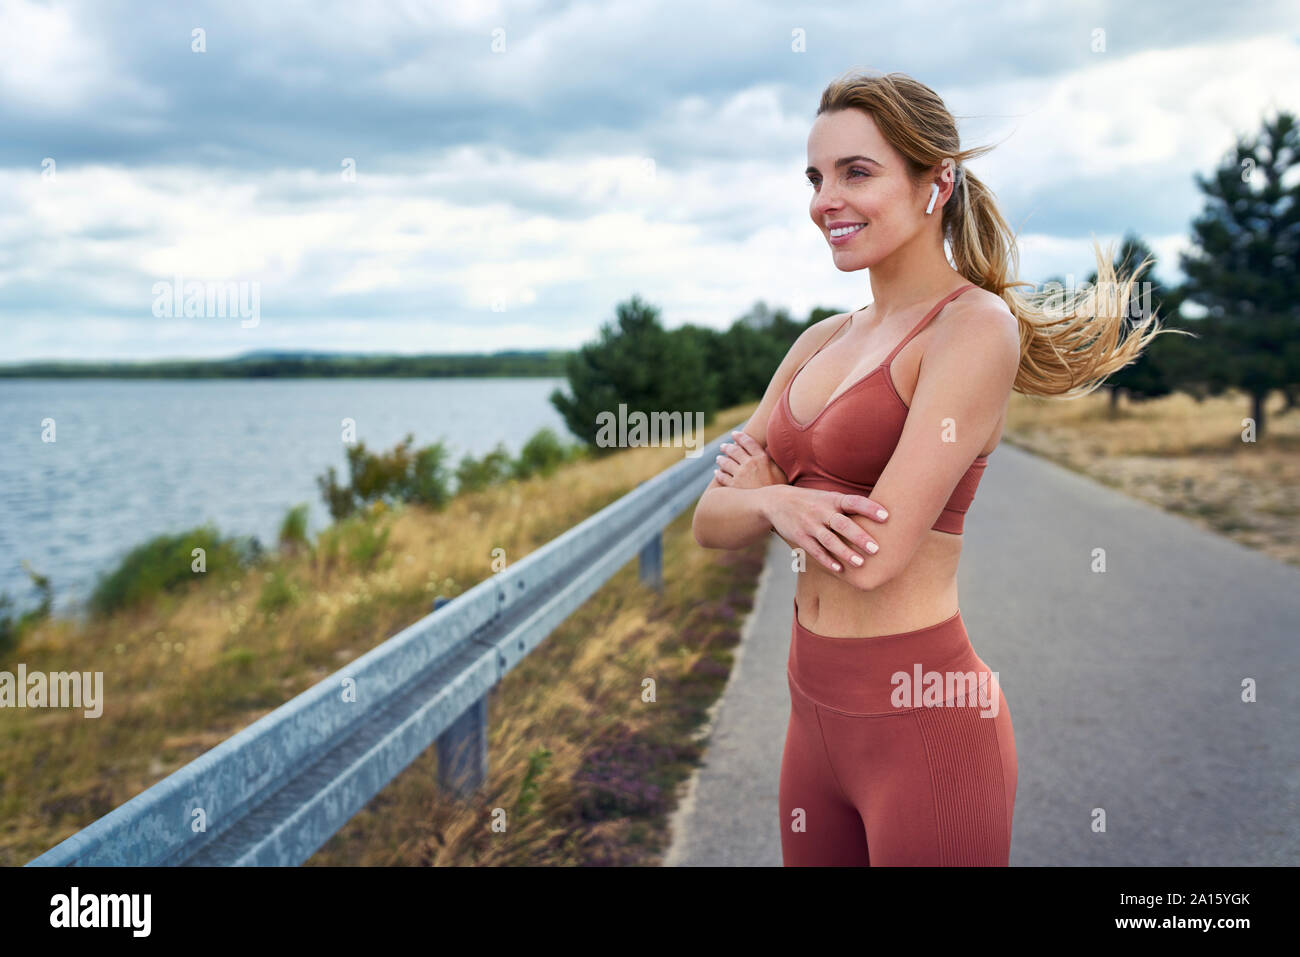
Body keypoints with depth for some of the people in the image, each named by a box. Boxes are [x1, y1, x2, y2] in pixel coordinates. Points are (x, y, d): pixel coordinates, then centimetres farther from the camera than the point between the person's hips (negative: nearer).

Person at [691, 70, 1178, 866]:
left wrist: (763, 485, -3)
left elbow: (877, 554, -21)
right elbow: (711, 520, 5)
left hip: (923, 719, -7)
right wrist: (778, 503, -17)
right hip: (817, 708, 7)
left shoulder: (976, 325, -13)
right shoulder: (823, 342, 9)